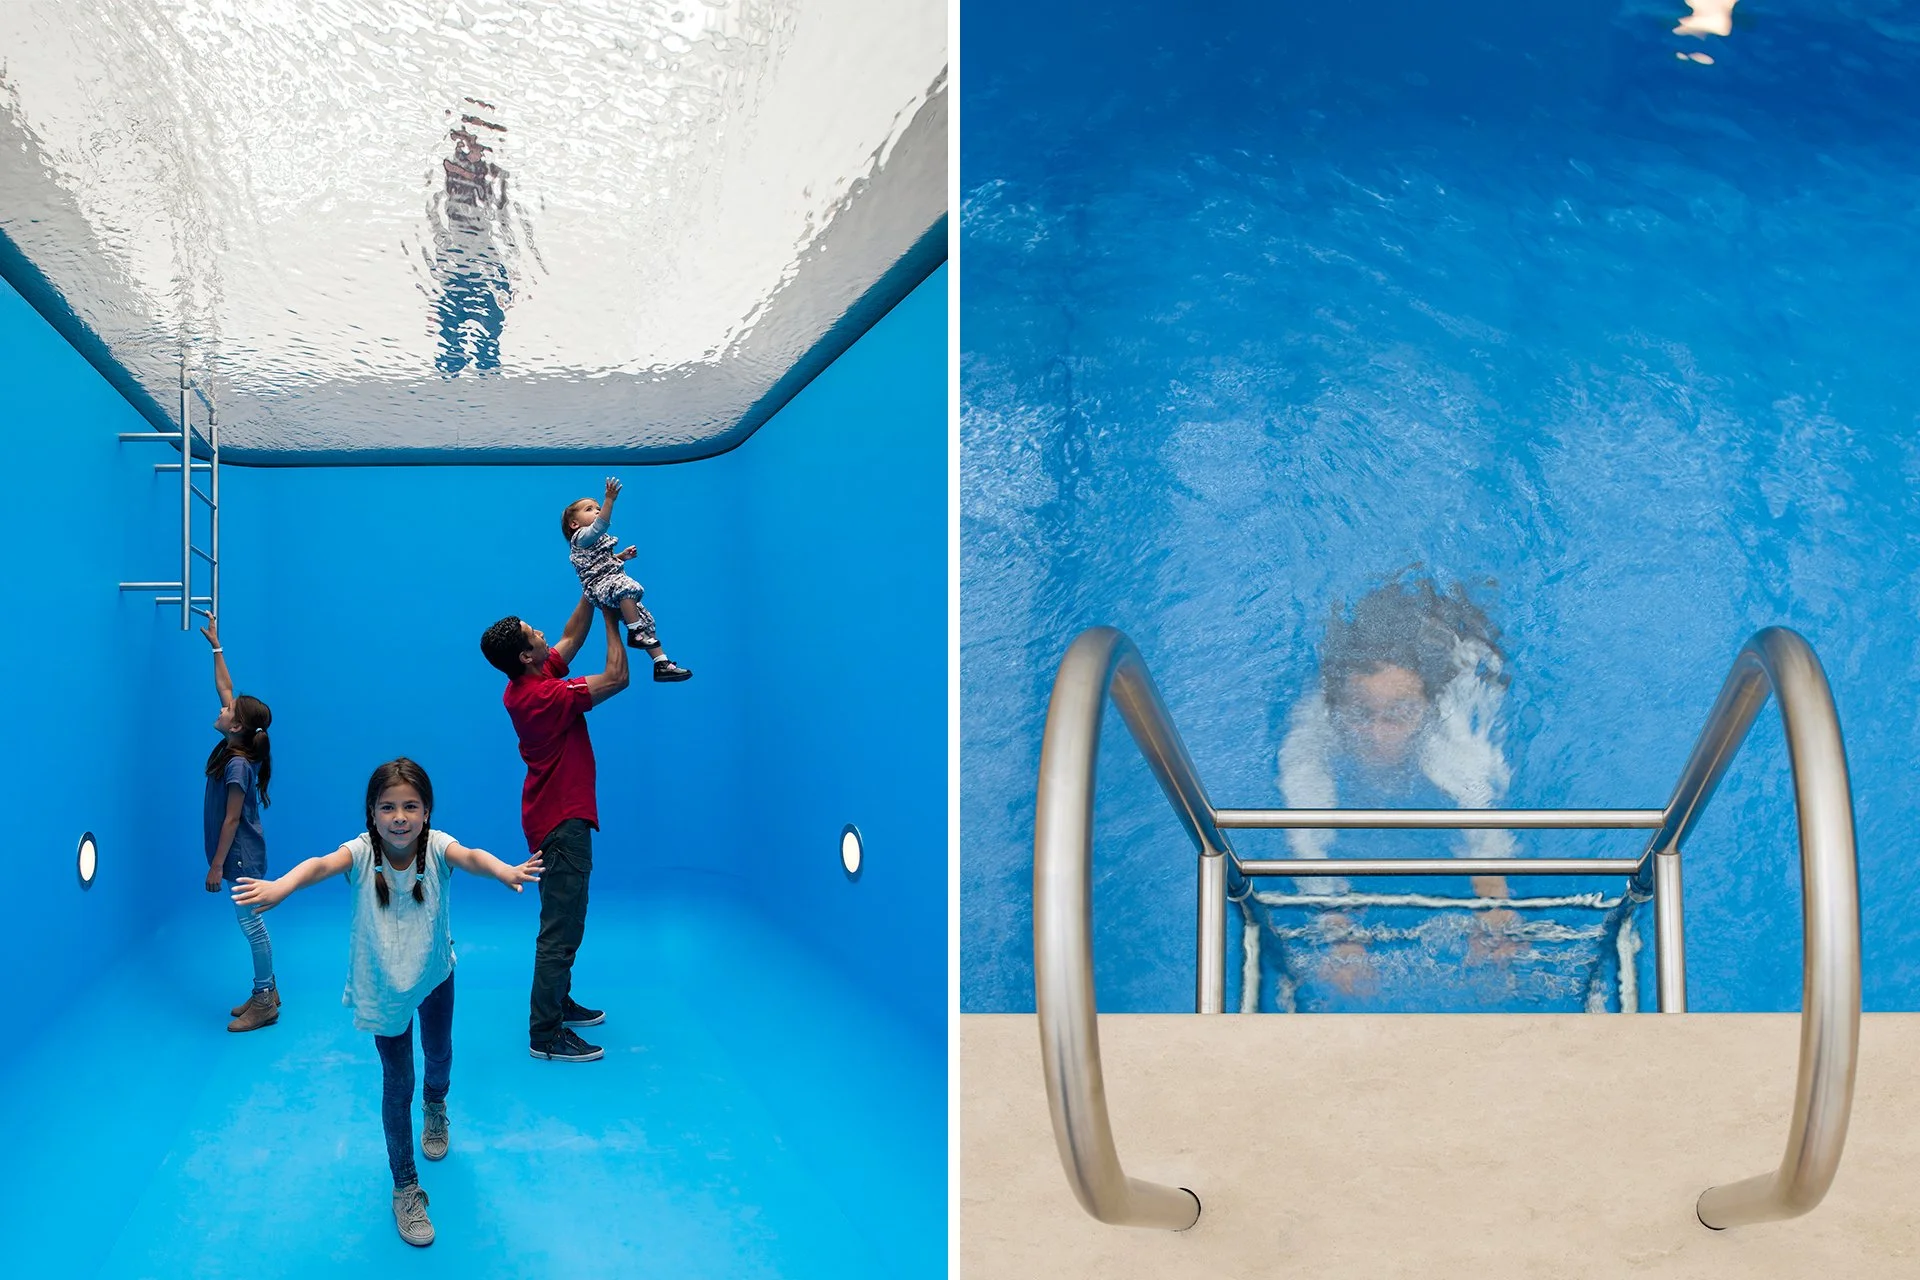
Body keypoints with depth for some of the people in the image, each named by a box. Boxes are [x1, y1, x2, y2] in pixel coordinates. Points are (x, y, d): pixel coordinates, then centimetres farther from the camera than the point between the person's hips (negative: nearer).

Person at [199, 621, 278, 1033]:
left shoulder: (237, 765, -22)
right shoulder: (233, 748, 2)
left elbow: (232, 819, -20)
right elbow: (225, 687, 11)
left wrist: (217, 865, -17)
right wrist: (216, 647, 14)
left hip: (241, 855, -9)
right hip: (240, 854, 9)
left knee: (250, 922, -2)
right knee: (250, 921, 15)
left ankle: (264, 1002, 5)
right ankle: (266, 990, 24)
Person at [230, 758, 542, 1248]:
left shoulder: (436, 847, -26)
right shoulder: (362, 852, -25)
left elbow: (469, 857, -47)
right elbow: (321, 865, -45)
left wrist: (503, 871, -71)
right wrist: (278, 888, -68)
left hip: (434, 974, 2)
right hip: (382, 985, -1)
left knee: (439, 1053, 23)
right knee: (397, 1083, 0)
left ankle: (435, 1106, 59)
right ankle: (405, 1187, 15)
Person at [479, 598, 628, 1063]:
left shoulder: (529, 684, 3)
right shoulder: (543, 697, -24)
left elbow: (571, 637, 17)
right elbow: (616, 678, -21)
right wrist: (613, 623, -8)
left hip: (554, 817, 10)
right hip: (562, 821, -10)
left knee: (562, 923, 22)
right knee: (561, 931, -6)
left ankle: (557, 1002, 35)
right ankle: (545, 1034, -2)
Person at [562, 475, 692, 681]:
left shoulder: (597, 539, 25)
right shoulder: (581, 537, -4)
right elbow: (599, 525, -24)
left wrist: (622, 556, 22)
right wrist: (609, 500, -33)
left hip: (613, 583, 10)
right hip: (600, 586, -10)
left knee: (646, 619, 4)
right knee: (627, 587, -40)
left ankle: (662, 664, 3)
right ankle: (635, 633, -33)